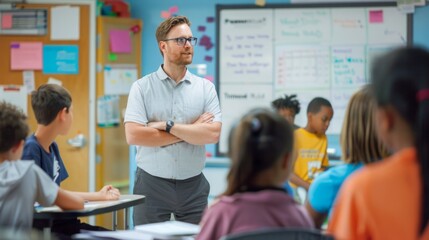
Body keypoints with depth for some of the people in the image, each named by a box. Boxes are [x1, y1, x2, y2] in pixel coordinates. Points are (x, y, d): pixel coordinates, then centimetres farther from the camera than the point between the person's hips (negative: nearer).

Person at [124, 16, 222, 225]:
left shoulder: (206, 88, 4)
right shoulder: (142, 87, -1)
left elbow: (213, 134, -9)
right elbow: (134, 135, -14)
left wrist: (168, 126, -14)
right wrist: (191, 130, -10)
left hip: (193, 186, 2)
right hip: (151, 184, -1)